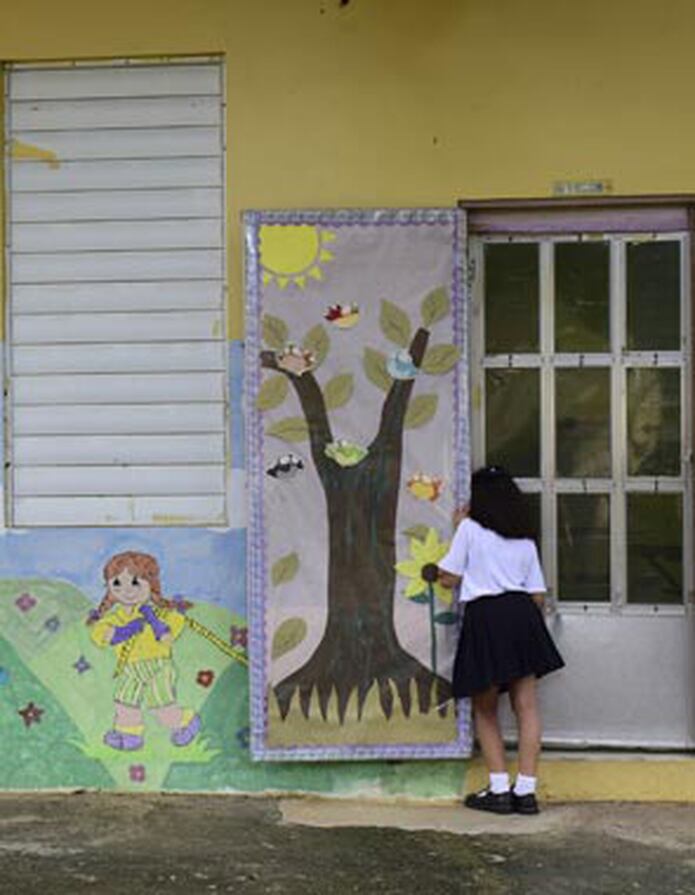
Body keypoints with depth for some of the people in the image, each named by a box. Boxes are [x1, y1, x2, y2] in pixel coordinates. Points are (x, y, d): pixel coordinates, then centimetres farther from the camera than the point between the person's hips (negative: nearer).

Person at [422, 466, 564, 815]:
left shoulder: (470, 528, 4)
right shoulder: (526, 542, 17)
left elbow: (449, 578, 4)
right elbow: (538, 594, 14)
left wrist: (434, 573, 22)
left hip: (484, 616, -4)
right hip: (522, 614, 4)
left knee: (485, 709, 7)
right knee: (526, 705, 4)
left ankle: (499, 790, 3)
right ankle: (526, 790, 1)